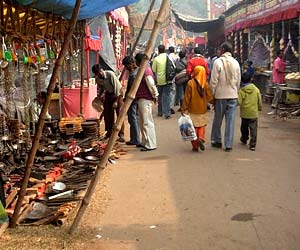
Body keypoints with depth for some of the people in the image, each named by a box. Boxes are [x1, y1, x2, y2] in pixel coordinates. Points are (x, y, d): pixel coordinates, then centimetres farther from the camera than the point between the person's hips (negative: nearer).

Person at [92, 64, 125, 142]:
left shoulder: (110, 74, -26)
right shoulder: (97, 79, -10)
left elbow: (117, 87, -24)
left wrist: (116, 101, -24)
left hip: (117, 92, -6)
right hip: (108, 93, 6)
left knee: (119, 114, -12)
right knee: (107, 114, 3)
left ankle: (121, 135, -12)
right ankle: (109, 134, 14)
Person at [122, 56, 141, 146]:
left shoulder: (132, 74, -20)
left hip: (132, 99, -10)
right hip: (137, 98, 10)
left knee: (133, 119, -2)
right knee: (136, 119, 15)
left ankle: (135, 140, 3)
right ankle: (137, 139, 22)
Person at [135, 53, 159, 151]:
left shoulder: (146, 70, -17)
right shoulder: (143, 69, 15)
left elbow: (151, 85, -19)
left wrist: (155, 96, -10)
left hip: (145, 99, -11)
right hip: (141, 99, 11)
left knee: (147, 122, -8)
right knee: (142, 122, 17)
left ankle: (150, 145, -4)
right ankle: (145, 142, 26)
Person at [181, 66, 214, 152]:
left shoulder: (190, 83, -11)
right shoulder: (205, 84, -5)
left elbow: (187, 97, -9)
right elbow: (210, 97, -1)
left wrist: (183, 109, -2)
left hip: (192, 110, -1)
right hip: (202, 110, 2)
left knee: (194, 127, 7)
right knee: (202, 126, 17)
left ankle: (195, 146, 8)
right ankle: (201, 138, -9)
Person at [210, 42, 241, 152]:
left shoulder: (218, 62, -9)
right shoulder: (236, 62, 4)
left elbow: (214, 81, -9)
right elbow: (238, 80, 10)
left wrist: (212, 94, 1)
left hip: (220, 95, -3)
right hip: (233, 95, 3)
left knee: (217, 119, 12)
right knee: (230, 120, 5)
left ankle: (216, 140, 23)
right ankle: (228, 144, 6)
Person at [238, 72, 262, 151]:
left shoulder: (241, 91, -11)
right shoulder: (256, 90, -2)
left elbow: (239, 102, -16)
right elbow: (259, 101, 5)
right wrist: (259, 108, 21)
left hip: (244, 113, 0)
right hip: (254, 113, 0)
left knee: (244, 127, 20)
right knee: (253, 129, -1)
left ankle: (244, 139, 40)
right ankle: (252, 144, -7)